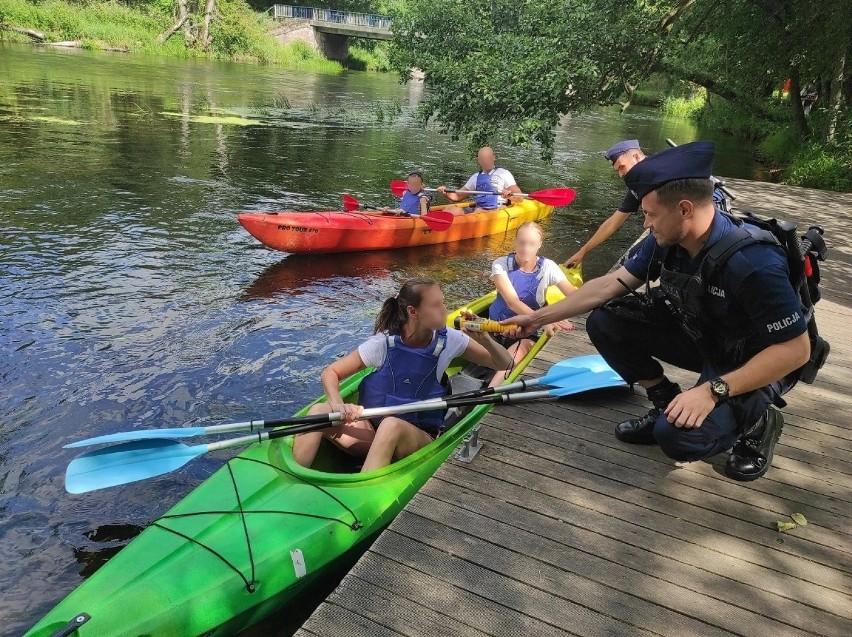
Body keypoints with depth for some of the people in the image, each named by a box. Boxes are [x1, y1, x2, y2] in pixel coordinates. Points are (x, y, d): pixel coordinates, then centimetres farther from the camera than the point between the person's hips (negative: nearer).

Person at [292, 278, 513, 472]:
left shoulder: (449, 340, -6)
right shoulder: (384, 343, -9)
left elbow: (505, 364, 1)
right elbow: (330, 373, -4)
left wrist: (484, 339, -20)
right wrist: (337, 404, -25)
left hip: (420, 438, -1)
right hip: (374, 430, 1)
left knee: (392, 426, -37)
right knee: (319, 412, -24)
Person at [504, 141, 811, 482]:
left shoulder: (754, 263, -34)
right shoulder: (666, 241, -13)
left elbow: (796, 349, -28)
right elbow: (609, 285, -5)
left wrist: (714, 390, -34)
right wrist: (537, 317, -5)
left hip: (753, 365, -6)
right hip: (699, 337, 7)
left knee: (678, 435, -29)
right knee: (605, 322, -8)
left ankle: (758, 421, 2)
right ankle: (666, 402, 7)